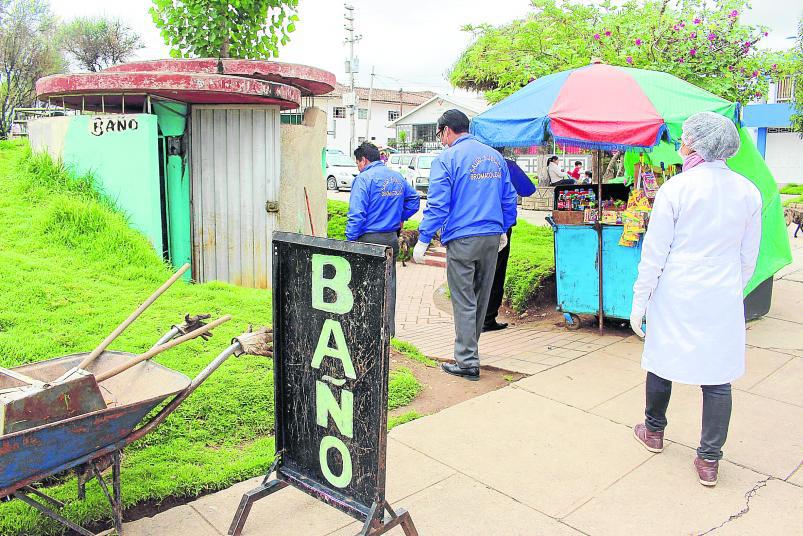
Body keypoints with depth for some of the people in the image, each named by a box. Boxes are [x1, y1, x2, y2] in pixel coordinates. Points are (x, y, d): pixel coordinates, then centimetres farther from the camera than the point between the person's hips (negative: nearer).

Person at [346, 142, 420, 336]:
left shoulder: (364, 178, -10)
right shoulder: (397, 177, 11)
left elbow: (356, 214, -16)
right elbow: (414, 199, 23)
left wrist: (351, 240, -11)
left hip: (369, 239, -6)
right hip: (392, 239, 7)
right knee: (388, 283, 12)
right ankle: (388, 329, 18)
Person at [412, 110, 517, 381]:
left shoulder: (446, 159, -7)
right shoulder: (495, 156, 12)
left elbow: (437, 204, -13)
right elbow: (509, 198, 16)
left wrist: (423, 239, -9)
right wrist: (504, 229, 27)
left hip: (461, 240, -6)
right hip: (492, 237, 6)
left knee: (464, 301, 0)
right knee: (481, 297, 17)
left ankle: (468, 362, 3)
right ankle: (469, 346, 32)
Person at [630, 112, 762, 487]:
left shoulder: (676, 188, -10)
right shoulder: (748, 192, 2)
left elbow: (654, 252, -9)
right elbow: (749, 256, 10)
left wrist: (639, 301, -2)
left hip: (676, 295, -3)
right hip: (723, 298, 3)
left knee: (662, 360, 16)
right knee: (718, 377, 8)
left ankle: (654, 431, 36)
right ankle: (709, 460, 15)